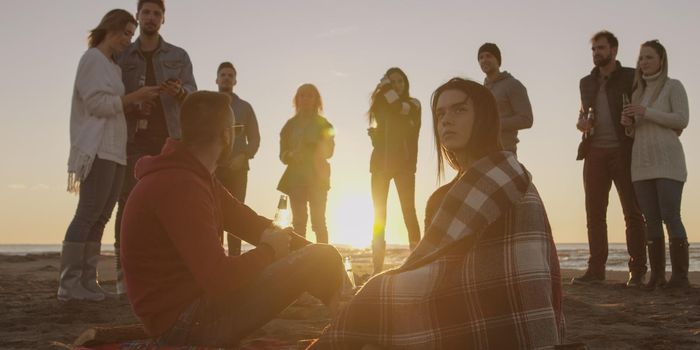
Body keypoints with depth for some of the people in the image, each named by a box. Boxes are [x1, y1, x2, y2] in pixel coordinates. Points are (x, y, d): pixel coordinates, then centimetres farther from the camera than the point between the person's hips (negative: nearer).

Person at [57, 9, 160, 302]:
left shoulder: (113, 66, 24)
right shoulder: (93, 59, -1)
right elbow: (98, 103, -11)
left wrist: (138, 103, 9)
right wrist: (135, 97, -9)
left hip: (114, 151, 9)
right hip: (98, 150, -9)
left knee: (100, 217, 3)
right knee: (88, 215, -13)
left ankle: (86, 281, 3)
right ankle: (69, 284, -12)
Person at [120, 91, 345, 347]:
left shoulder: (197, 175, 10)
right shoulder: (179, 186, -24)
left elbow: (250, 223, 12)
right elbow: (221, 278, -28)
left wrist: (308, 249, 1)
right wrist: (269, 250, -9)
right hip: (186, 322, -11)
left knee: (318, 255, 17)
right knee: (323, 259, -12)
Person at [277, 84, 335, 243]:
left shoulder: (322, 124, 7)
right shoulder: (291, 124, 12)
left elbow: (328, 151, -3)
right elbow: (283, 153, 8)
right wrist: (291, 155, -16)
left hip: (317, 176, -2)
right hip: (295, 177, 2)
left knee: (318, 221, -6)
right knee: (298, 221, -3)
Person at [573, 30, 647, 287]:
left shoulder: (632, 77, 3)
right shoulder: (587, 82, 17)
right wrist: (581, 121, 4)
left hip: (623, 151, -4)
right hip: (595, 153, 5)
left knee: (632, 212, -2)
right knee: (594, 213, 2)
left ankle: (637, 271, 2)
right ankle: (596, 269, 7)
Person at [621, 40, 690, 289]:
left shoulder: (673, 86, 3)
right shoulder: (638, 92, 20)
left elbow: (682, 120, -9)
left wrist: (646, 112, -14)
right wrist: (629, 123, 2)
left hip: (667, 160, -5)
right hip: (642, 162, 5)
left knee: (670, 216, -13)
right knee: (651, 219, 2)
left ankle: (680, 275, -11)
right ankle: (657, 274, 3)